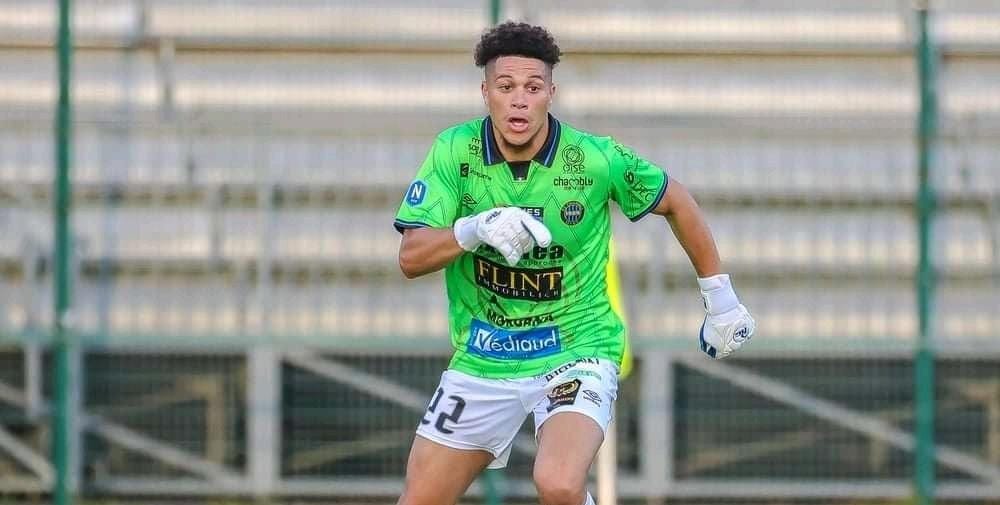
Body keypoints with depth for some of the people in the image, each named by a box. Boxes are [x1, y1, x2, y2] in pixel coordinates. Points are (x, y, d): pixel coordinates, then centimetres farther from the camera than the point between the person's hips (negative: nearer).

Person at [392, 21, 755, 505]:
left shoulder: (598, 160, -14)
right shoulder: (454, 151, -10)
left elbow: (676, 203, 4)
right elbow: (411, 258, -14)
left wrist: (720, 298, 8)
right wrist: (476, 229, -33)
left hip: (576, 352, -3)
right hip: (482, 361, 3)